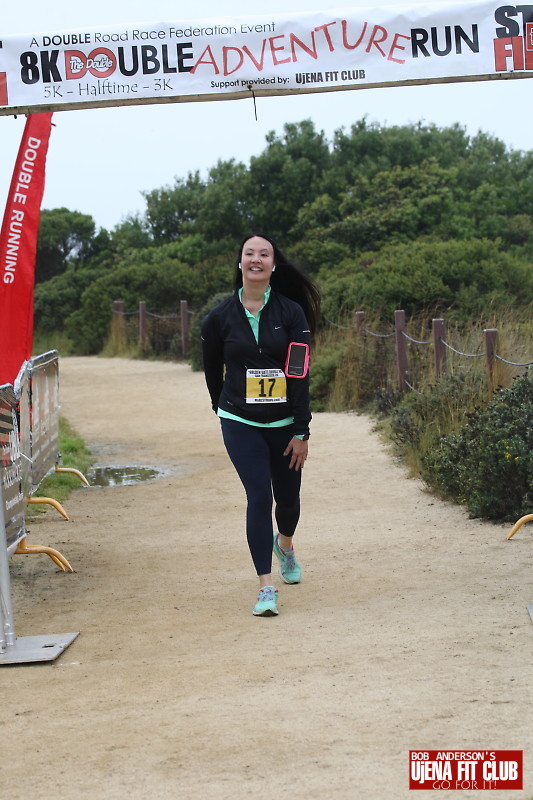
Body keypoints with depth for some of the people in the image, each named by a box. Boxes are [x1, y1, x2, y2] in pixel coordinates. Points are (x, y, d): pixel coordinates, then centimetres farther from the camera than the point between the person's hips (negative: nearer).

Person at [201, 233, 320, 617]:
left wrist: (301, 431, -11)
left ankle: (284, 544, 48)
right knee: (259, 497, -11)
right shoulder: (220, 318, -2)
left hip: (284, 422, 1)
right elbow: (212, 370, 13)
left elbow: (300, 374, -8)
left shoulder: (291, 312, -5)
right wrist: (223, 407, 19)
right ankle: (267, 588, -7)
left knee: (288, 496, 13)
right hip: (241, 424, -1)